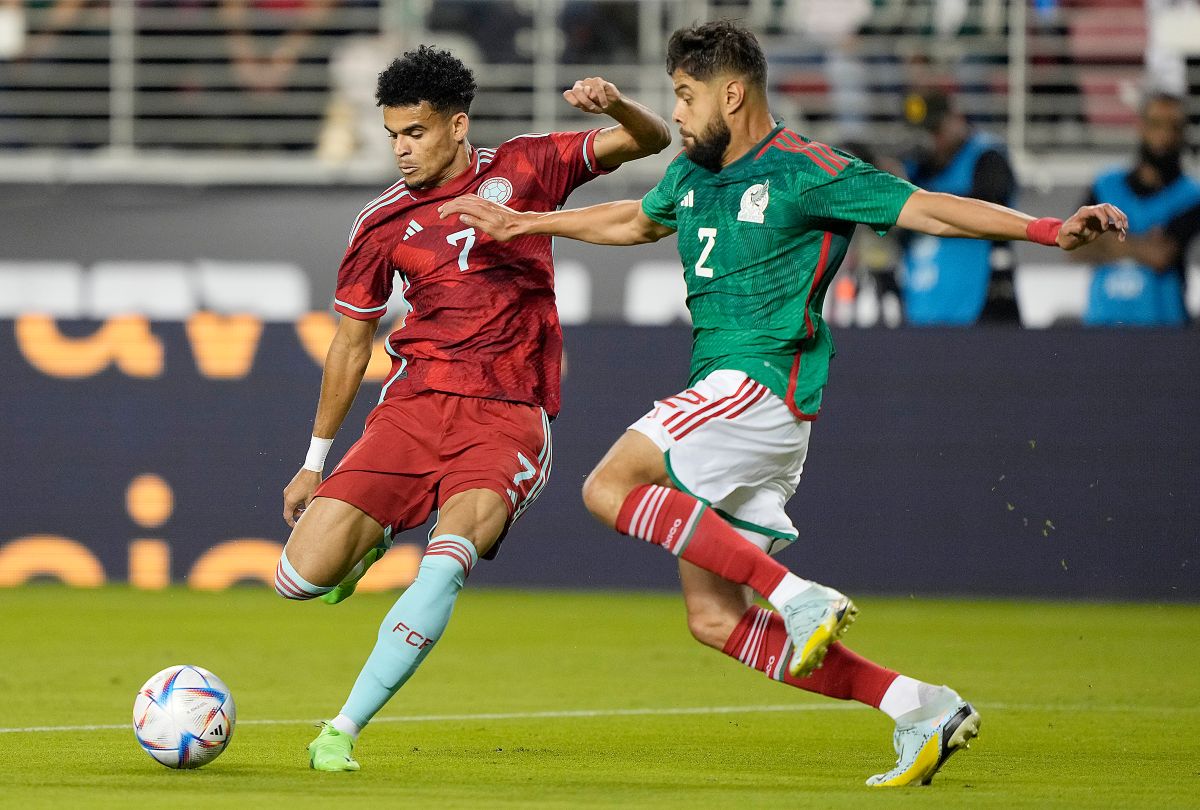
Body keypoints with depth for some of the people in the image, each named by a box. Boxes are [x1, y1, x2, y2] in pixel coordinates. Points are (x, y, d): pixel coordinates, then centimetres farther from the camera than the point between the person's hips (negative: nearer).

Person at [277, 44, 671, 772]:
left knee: (448, 560, -29)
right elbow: (352, 344, 17)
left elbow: (652, 141, 8)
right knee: (303, 576, -12)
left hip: (508, 417, -2)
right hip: (415, 405, 2)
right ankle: (367, 542, 25)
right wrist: (316, 461, 20)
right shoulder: (383, 225, 7)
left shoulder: (524, 168, 5)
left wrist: (616, 106, -16)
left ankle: (344, 730, -21)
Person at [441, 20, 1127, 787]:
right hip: (725, 393, 9)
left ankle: (798, 597, -23)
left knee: (611, 487, -23)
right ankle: (921, 708, 2)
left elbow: (926, 207, -12)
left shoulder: (804, 172, -8)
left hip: (765, 386, -9)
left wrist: (1047, 229, -23)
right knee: (716, 621, 2)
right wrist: (524, 223, 42)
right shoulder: (694, 173, 16)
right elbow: (637, 220, 38)